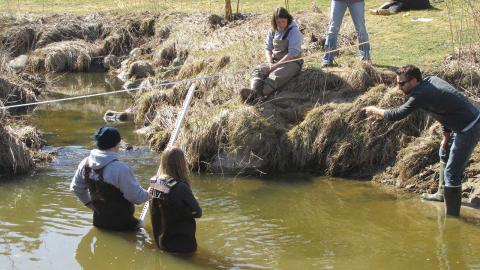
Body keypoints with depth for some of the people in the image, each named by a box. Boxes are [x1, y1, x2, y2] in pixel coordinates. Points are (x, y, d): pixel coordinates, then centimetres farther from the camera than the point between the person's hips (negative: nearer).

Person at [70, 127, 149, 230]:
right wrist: (148, 194, 1)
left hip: (99, 221, 8)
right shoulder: (120, 169, -27)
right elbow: (136, 196, -20)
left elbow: (76, 187, 12)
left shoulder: (85, 163, -4)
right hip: (121, 225, -7)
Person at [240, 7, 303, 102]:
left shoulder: (294, 31, -11)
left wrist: (276, 65, -21)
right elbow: (268, 48, 8)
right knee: (259, 70, -22)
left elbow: (292, 53, -18)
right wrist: (270, 63, -12)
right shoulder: (273, 31, 8)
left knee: (276, 75, -35)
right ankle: (254, 90, -52)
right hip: (275, 61, 6)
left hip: (292, 62, -6)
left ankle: (259, 93, -61)